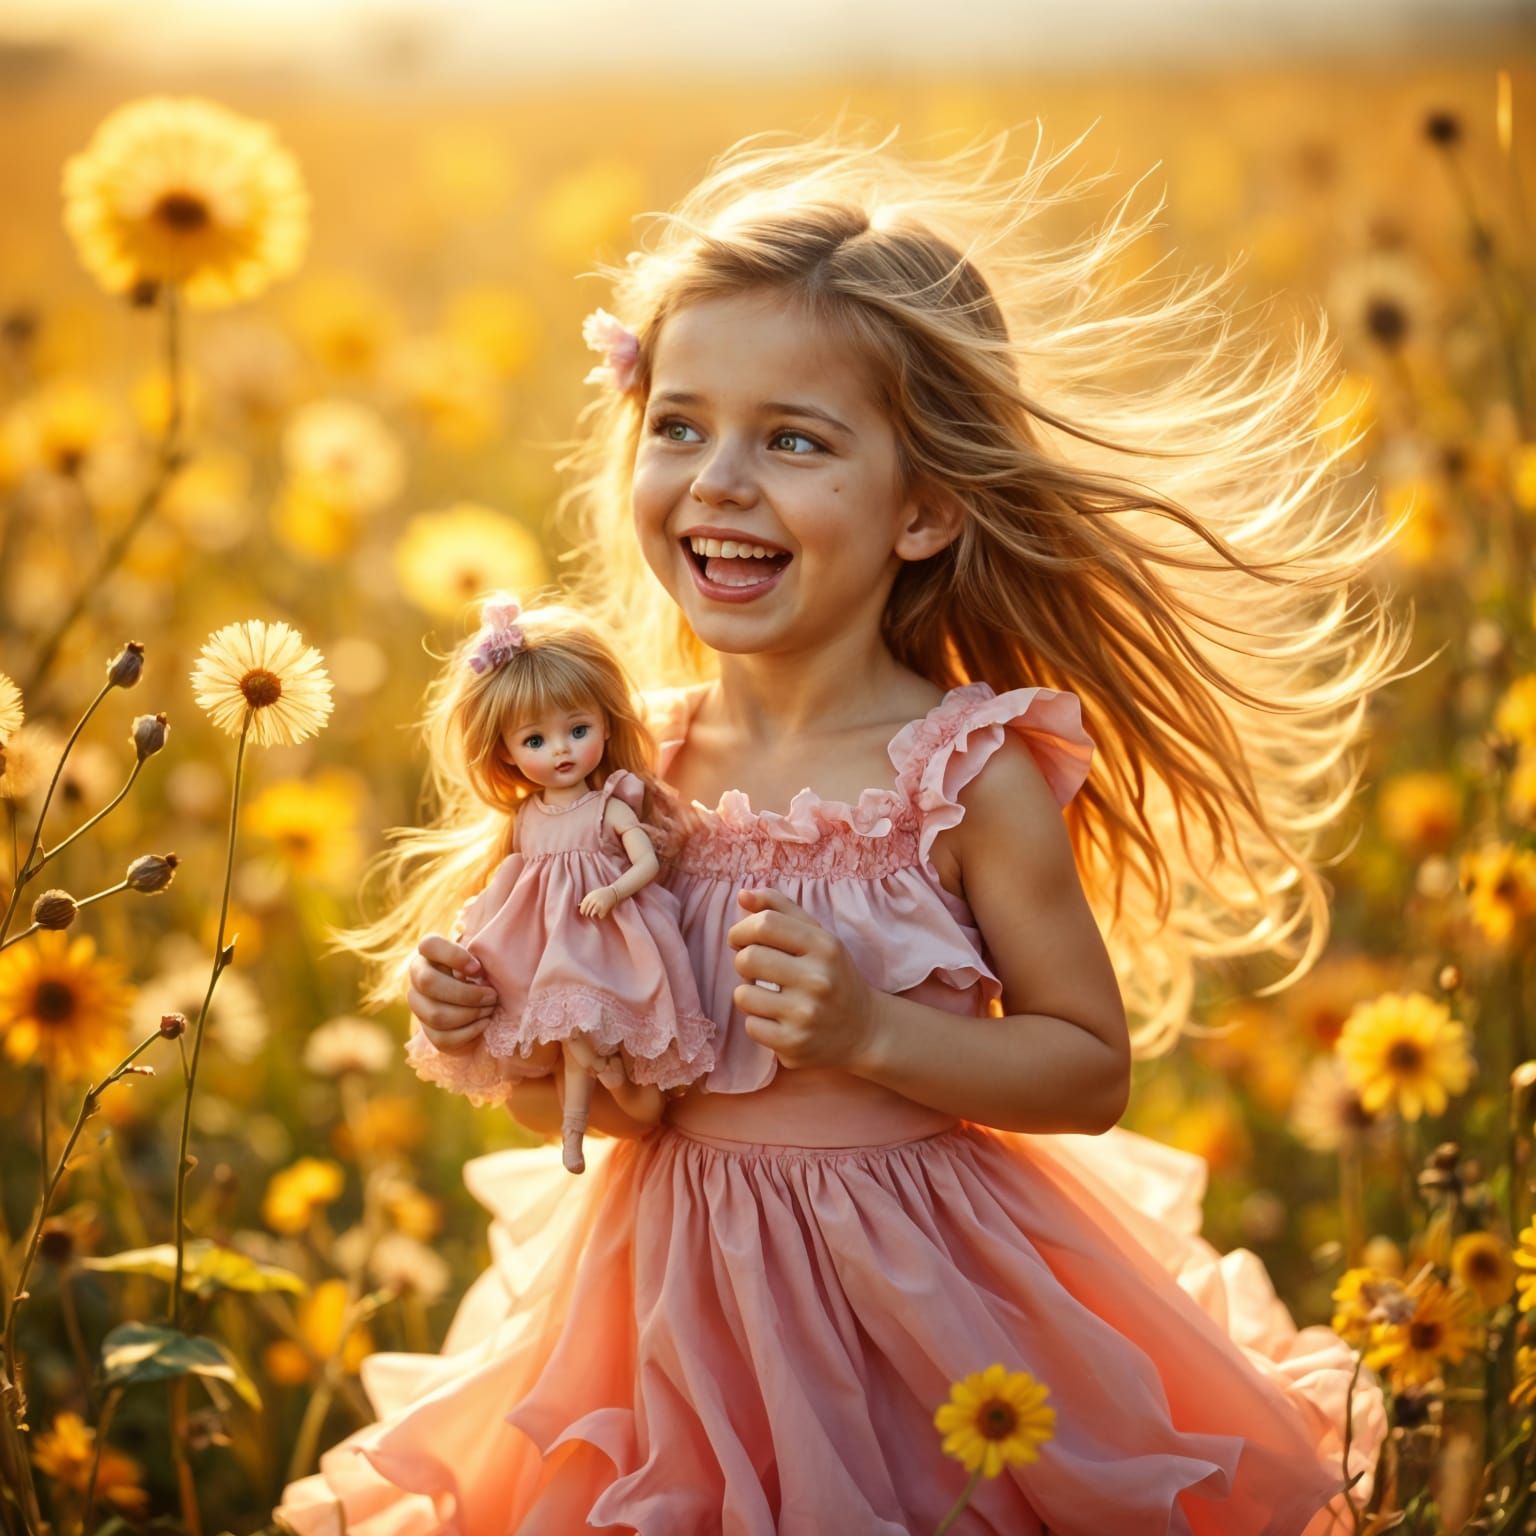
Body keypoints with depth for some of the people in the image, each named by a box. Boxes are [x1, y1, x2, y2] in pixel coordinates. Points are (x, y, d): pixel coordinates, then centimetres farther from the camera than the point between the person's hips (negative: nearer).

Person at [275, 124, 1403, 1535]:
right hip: (681, 1306, 3)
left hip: (922, 1309, -3)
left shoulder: (975, 771, -15)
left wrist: (872, 1031, -22)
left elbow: (1093, 1068, -9)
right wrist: (492, 1024, -15)